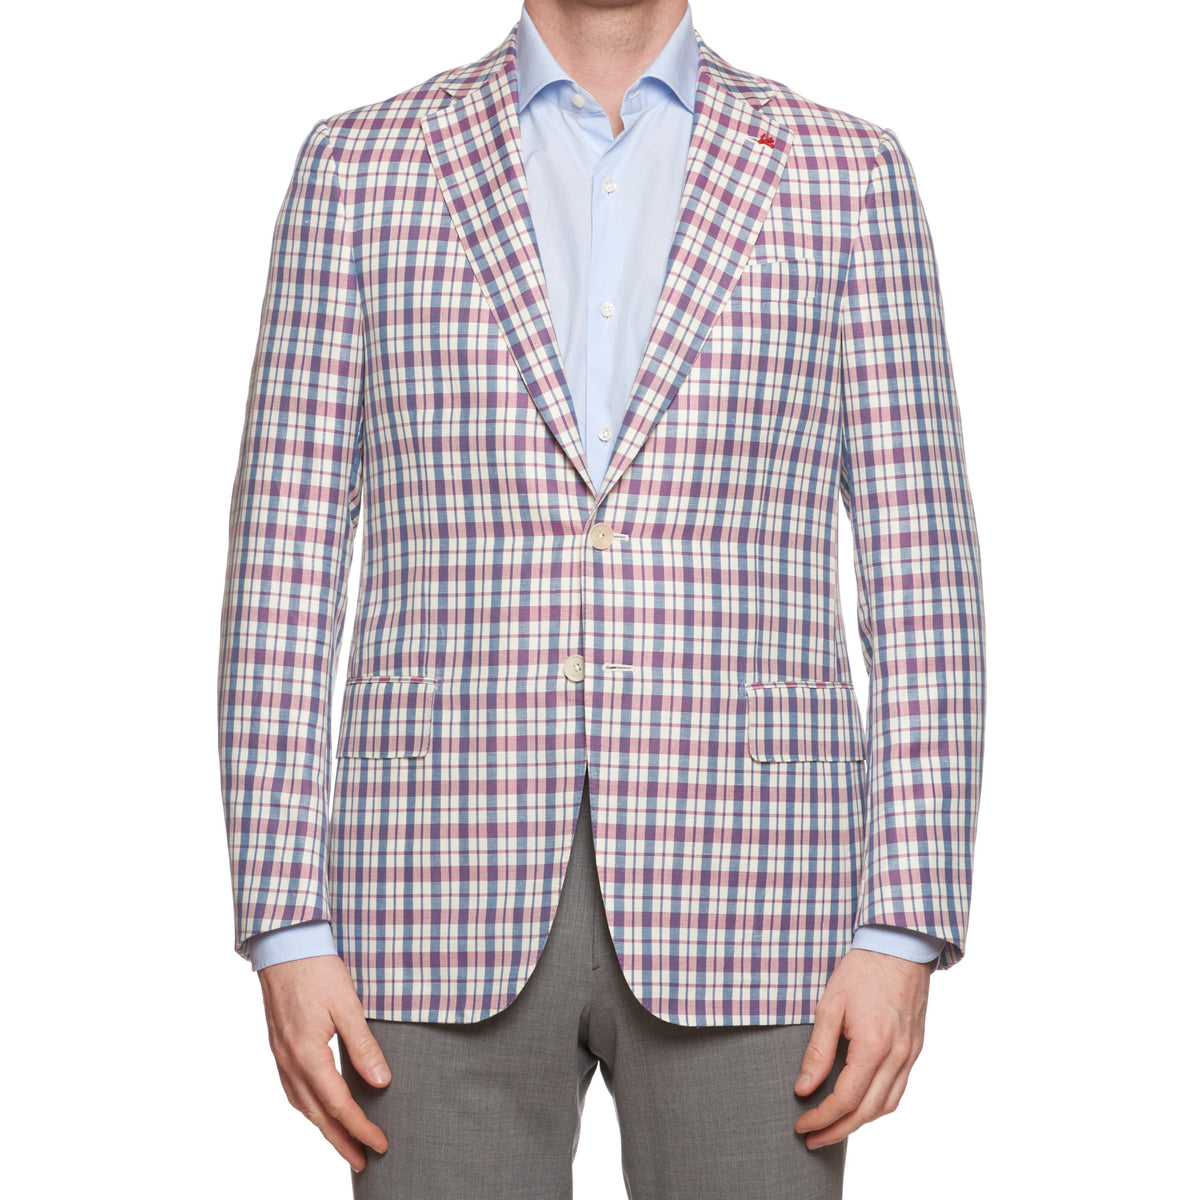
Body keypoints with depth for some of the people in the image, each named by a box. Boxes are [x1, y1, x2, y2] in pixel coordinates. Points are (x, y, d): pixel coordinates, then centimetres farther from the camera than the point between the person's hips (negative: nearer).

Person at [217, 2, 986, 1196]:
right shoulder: (362, 168, 7)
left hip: (738, 901, 0)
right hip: (456, 895, 0)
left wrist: (904, 936, -6)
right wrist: (286, 931, -4)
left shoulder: (846, 176, 6)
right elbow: (288, 567, 3)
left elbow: (916, 575, 2)